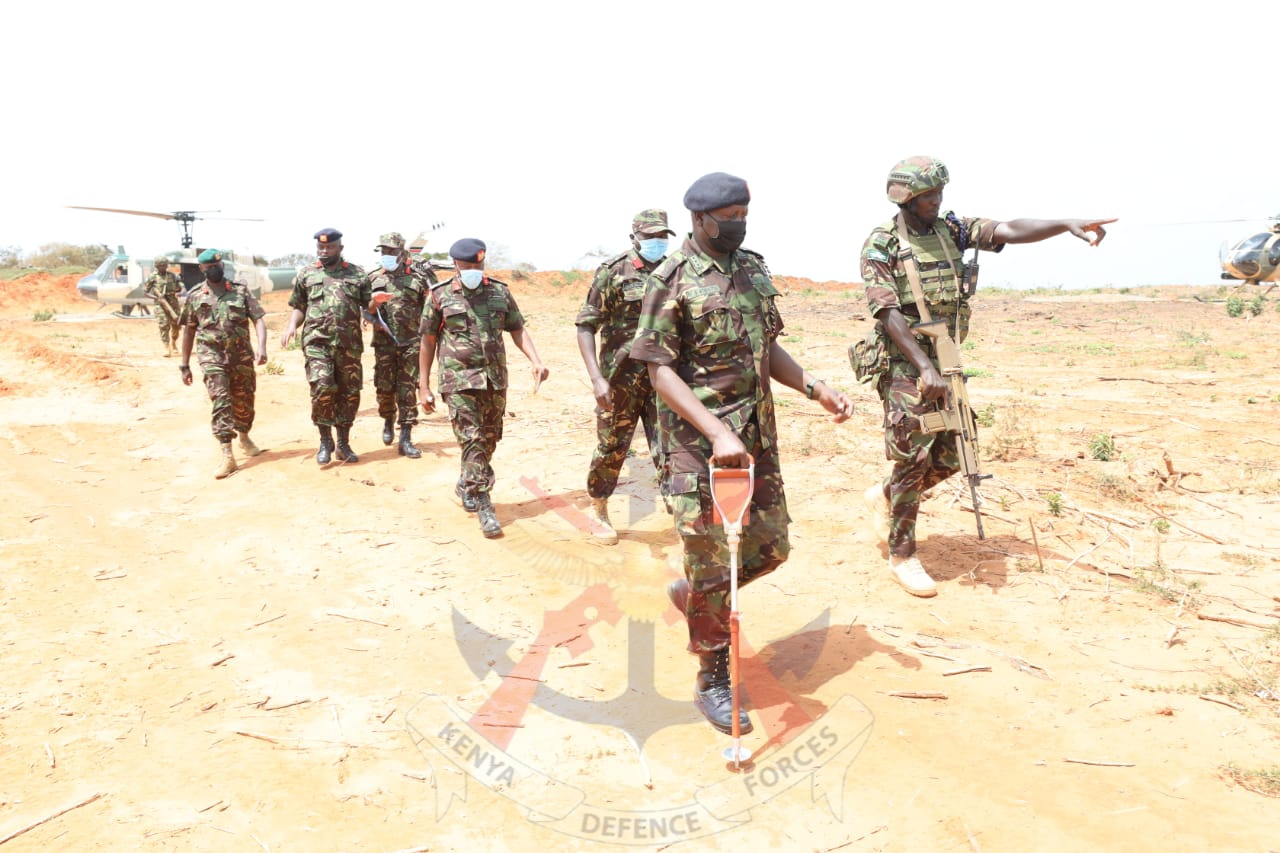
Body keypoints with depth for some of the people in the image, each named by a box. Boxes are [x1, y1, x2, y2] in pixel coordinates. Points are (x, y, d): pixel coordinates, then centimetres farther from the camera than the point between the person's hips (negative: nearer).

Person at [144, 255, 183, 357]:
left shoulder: (172, 276, 8)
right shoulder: (152, 277, -1)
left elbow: (179, 288, 17)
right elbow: (145, 290, 2)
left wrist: (178, 293, -7)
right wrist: (156, 297, -13)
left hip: (173, 302, 3)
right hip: (161, 304, -3)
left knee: (176, 324, 5)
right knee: (164, 326, -9)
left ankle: (173, 343, 30)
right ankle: (167, 349, -8)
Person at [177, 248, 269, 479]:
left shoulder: (241, 291, 4)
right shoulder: (195, 296, 6)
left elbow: (258, 319, -3)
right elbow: (189, 330, 12)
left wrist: (262, 347, -19)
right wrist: (185, 365, 12)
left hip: (242, 356, 1)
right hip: (212, 356, -1)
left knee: (244, 402, 12)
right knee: (221, 401, -13)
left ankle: (244, 438, 40)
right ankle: (227, 456, -16)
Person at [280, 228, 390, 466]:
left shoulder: (357, 274, 12)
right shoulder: (306, 275, 12)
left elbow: (368, 307, 14)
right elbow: (299, 307, 15)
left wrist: (376, 302, -9)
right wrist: (291, 326, -3)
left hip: (349, 344, 1)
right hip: (317, 342, -1)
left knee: (350, 393, 4)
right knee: (322, 389, -15)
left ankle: (343, 444, 18)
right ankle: (325, 442, 2)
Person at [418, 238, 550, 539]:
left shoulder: (500, 292, 6)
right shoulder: (440, 296, -1)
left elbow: (518, 330, 9)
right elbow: (428, 341, 3)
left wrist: (536, 362, -7)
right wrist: (423, 387, 2)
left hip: (495, 380, 4)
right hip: (459, 380, -3)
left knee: (489, 441, 11)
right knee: (472, 440, -9)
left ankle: (466, 486, 35)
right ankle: (484, 508, -7)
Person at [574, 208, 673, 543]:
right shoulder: (613, 272, -8)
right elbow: (585, 326, -10)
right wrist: (597, 378, -20)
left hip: (662, 375, 3)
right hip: (621, 377, -3)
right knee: (612, 449, 10)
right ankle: (598, 512, 30)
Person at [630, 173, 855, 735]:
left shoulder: (754, 269, 10)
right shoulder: (672, 282, -10)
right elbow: (660, 371, -13)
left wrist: (814, 388, 2)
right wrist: (717, 433, -24)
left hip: (758, 435, 7)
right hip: (700, 440, -7)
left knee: (771, 547, 12)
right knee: (712, 564, 1)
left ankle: (692, 594, 39)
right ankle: (712, 682, 19)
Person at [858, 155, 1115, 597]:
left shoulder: (952, 230, 6)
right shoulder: (880, 244, -10)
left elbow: (1010, 231, -7)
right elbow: (889, 313, -18)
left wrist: (1067, 224, -23)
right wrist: (925, 368, -25)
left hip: (943, 361, 6)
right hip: (904, 363, -6)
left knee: (946, 459, 10)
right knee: (913, 459, -4)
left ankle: (883, 496, 35)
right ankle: (901, 554, 11)